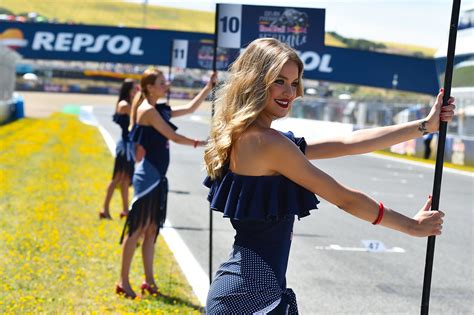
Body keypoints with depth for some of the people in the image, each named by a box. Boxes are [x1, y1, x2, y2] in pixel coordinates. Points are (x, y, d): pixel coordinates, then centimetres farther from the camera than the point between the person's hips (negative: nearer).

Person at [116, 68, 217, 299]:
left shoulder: (160, 110, 14)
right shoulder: (148, 110, -12)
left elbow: (190, 108, 19)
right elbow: (173, 137, -13)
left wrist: (209, 86, 15)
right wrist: (198, 143, -2)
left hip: (158, 176, 9)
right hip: (147, 176, -9)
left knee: (151, 229, 10)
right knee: (137, 228, -6)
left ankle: (149, 281, 15)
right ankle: (123, 282, -1)